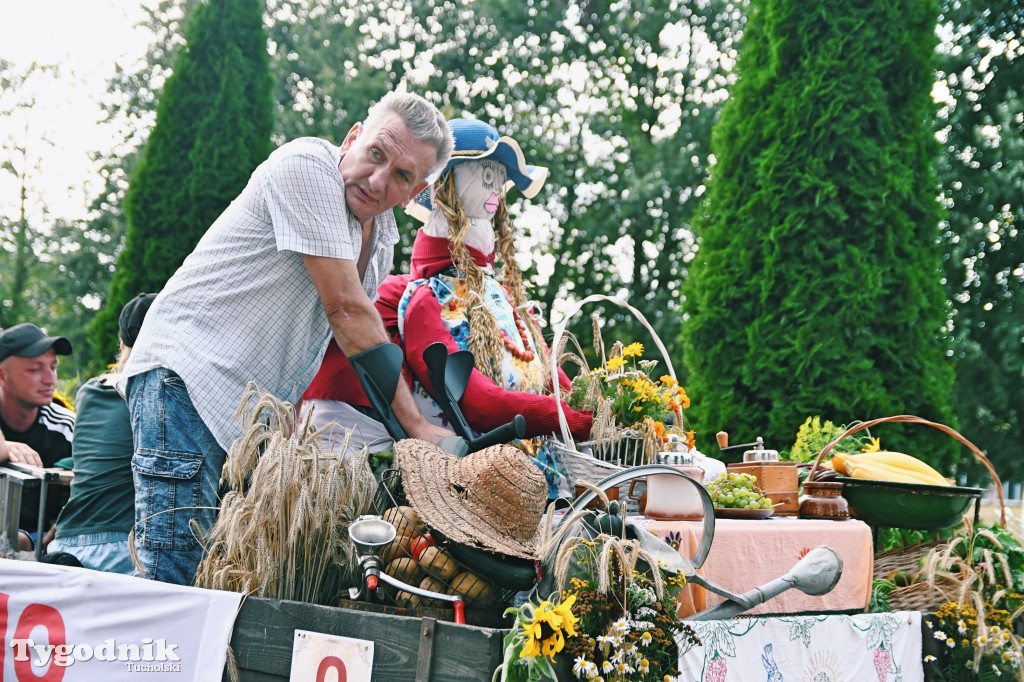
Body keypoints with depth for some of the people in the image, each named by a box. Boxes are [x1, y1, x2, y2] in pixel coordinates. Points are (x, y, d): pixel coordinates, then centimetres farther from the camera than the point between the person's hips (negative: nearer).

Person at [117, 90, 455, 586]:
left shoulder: (382, 237, 13)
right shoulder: (306, 164, -13)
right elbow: (344, 308, -17)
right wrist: (415, 424, -13)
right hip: (187, 376, -8)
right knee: (175, 580, -17)